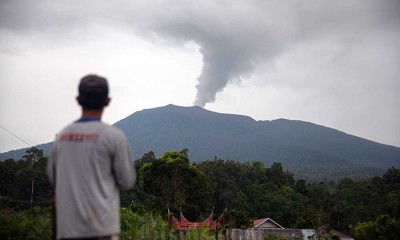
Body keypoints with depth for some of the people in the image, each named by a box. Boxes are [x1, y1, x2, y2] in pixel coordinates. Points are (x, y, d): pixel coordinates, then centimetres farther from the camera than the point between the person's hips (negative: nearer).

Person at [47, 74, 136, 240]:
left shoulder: (61, 136, 7)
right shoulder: (114, 136, -6)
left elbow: (52, 177, 17)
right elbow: (127, 181, -2)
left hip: (66, 226, 5)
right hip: (102, 226, -5)